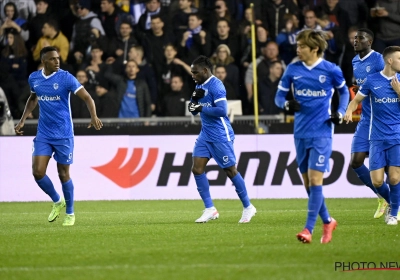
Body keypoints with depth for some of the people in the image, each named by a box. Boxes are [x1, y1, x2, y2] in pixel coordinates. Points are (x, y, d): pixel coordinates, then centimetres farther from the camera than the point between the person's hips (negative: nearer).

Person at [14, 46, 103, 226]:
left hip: (63, 135, -4)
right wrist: (22, 120, 15)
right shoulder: (34, 78, 3)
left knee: (63, 174, 2)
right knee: (38, 172, -7)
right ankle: (57, 201, 19)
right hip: (43, 135, 4)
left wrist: (94, 117, -34)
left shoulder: (66, 78, -12)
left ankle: (70, 213, 21)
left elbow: (87, 98, -17)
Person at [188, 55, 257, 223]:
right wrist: (194, 98, -4)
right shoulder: (200, 86, 12)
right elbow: (193, 110, 15)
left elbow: (222, 110, -25)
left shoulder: (216, 85, -16)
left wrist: (201, 108, -20)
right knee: (197, 169, -2)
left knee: (230, 170, 0)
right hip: (205, 134, 9)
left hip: (220, 135, -9)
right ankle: (210, 209, 3)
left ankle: (248, 207, 14)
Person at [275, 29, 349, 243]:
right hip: (301, 133, 4)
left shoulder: (331, 70, -5)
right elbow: (279, 96, 7)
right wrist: (287, 104, -16)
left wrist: (340, 113, -3)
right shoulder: (293, 69, 2)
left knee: (315, 179, -13)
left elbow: (344, 91, 13)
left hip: (321, 132, -4)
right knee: (307, 182, 8)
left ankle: (309, 229, -14)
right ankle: (327, 222, 26)